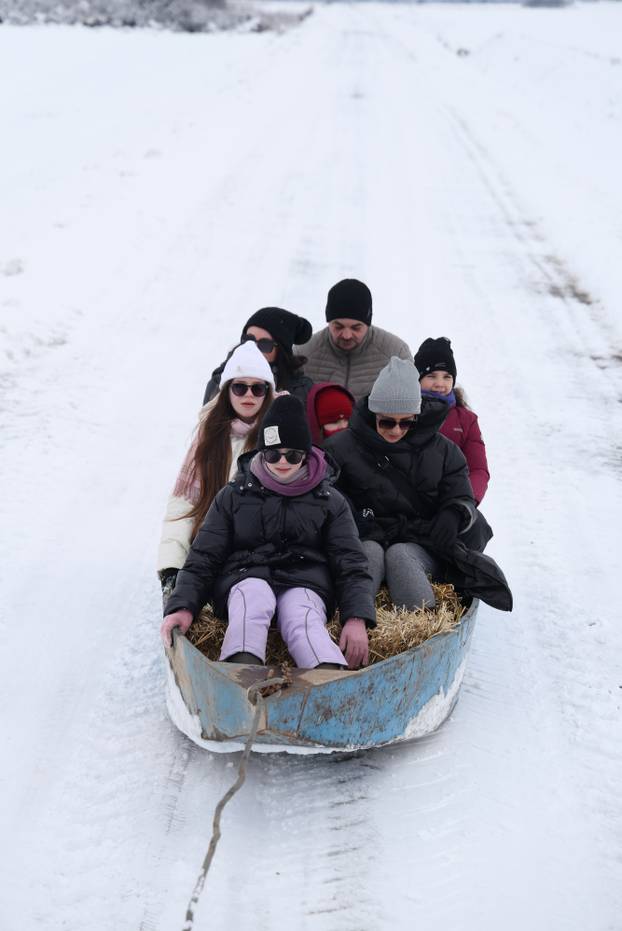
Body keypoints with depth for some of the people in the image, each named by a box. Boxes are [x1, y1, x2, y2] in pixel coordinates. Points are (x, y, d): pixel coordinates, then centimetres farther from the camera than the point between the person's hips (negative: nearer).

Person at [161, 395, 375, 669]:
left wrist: (357, 618, -13)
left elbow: (351, 564, 7)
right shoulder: (233, 496, 15)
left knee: (304, 623, -35)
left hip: (305, 584, 0)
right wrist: (182, 606, -11)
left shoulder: (329, 501, 15)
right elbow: (202, 559, 10)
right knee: (253, 597, -37)